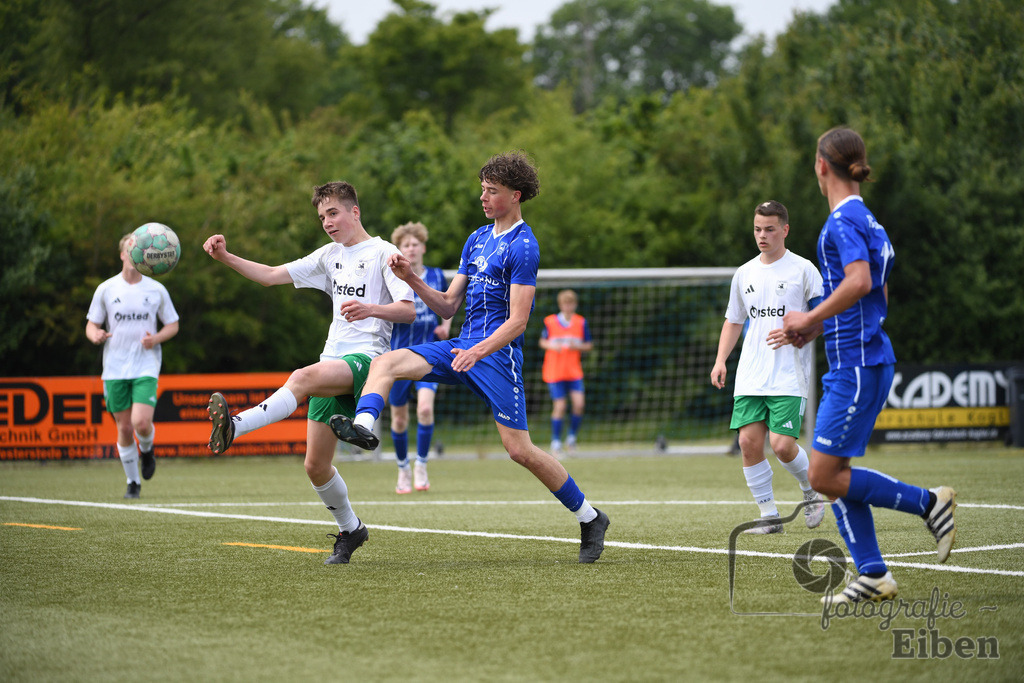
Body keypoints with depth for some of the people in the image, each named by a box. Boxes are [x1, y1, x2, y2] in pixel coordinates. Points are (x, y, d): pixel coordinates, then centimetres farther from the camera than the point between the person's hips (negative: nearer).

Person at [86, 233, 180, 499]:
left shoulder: (156, 290, 3)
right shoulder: (106, 289, 2)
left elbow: (172, 325, 11)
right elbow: (91, 325, 7)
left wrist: (156, 339, -10)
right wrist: (96, 335, -18)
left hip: (146, 367, -1)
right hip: (115, 369, 1)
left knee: (141, 422, -18)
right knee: (124, 429, 2)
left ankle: (147, 449, 17)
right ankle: (133, 482, 19)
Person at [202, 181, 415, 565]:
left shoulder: (383, 253, 1)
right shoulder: (330, 255, 22)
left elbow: (408, 311, -9)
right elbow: (272, 275, 19)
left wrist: (372, 309, -28)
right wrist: (226, 258, 6)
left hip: (367, 357, -8)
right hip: (333, 366, 8)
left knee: (303, 378, -38)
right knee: (315, 465, 3)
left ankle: (234, 428, -55)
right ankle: (350, 530, 22)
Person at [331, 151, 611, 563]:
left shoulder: (523, 247, -9)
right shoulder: (477, 239, 16)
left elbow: (518, 320, -16)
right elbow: (448, 306, 17)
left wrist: (478, 351, -29)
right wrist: (412, 280, 1)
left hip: (497, 354, -8)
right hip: (463, 347, 8)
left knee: (519, 450, -8)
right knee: (386, 362, -13)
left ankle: (590, 519, 6)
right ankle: (363, 426, -38)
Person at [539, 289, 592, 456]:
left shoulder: (581, 322, 3)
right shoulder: (550, 321, 0)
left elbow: (589, 345, 9)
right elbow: (542, 341, 10)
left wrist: (578, 346, -12)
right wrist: (551, 346, -11)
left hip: (574, 372, 1)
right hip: (554, 371, -1)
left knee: (578, 404, -13)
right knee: (559, 406, -5)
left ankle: (572, 436, 8)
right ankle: (556, 441, 9)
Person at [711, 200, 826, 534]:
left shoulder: (803, 270, -1)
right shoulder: (744, 274, 13)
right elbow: (733, 321, 23)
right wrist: (720, 361, 11)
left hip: (790, 377, -5)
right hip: (750, 377, 5)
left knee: (782, 444, -15)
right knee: (749, 441, -6)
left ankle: (811, 490, 15)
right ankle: (769, 516, 4)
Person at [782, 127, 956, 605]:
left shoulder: (844, 221, -13)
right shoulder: (866, 221, 17)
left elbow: (858, 281, -28)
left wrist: (810, 318, -18)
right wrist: (819, 327, 20)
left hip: (858, 365, -10)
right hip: (854, 364, 10)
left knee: (825, 476, -9)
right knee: (832, 475, 8)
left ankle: (929, 503, 0)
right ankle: (873, 575, 7)